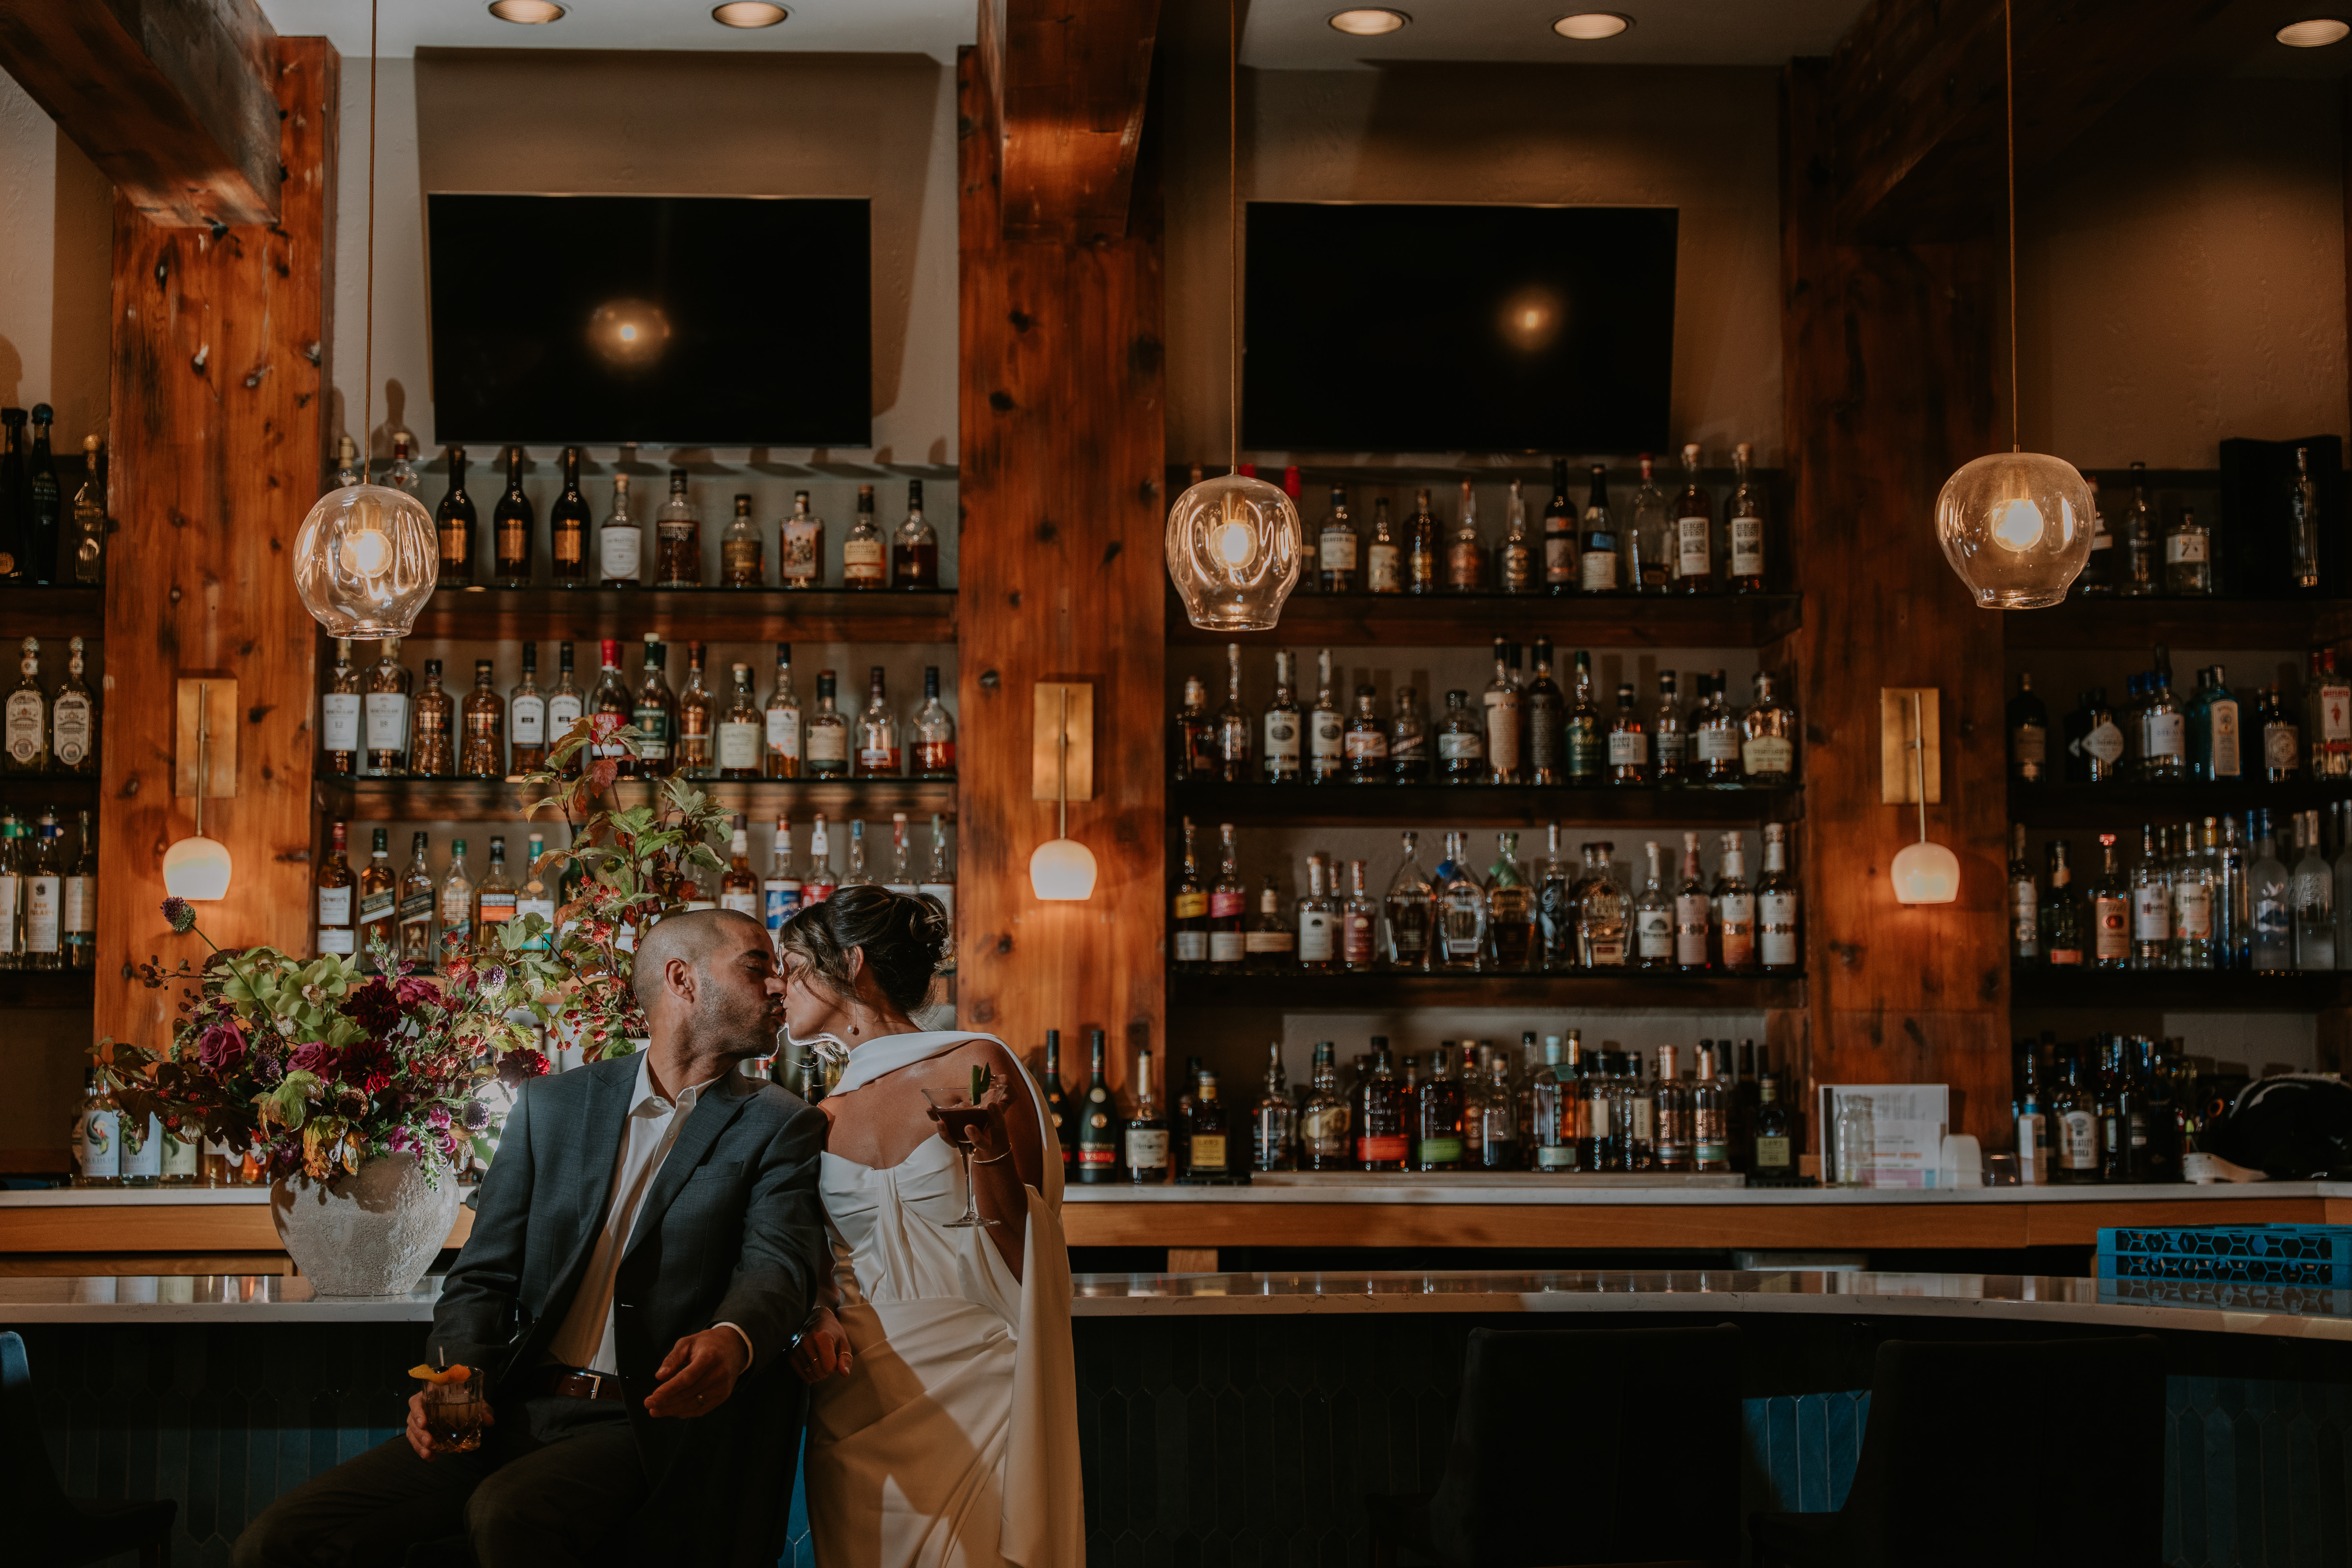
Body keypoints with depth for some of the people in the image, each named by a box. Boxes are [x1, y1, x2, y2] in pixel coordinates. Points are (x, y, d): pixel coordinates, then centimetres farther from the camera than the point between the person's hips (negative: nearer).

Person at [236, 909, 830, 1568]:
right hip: (519, 1410, 3)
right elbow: (485, 1275, 14)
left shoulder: (778, 1126, 6)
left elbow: (778, 1262, -11)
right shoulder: (553, 1105, 15)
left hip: (645, 1423, -3)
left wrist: (731, 1340, -35)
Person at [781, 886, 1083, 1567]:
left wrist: (988, 1148, -20)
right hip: (858, 1403, 4)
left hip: (976, 1391, -4)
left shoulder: (977, 1066, -4)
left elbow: (1026, 1255, -5)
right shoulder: (822, 1119, 11)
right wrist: (817, 1316, 0)